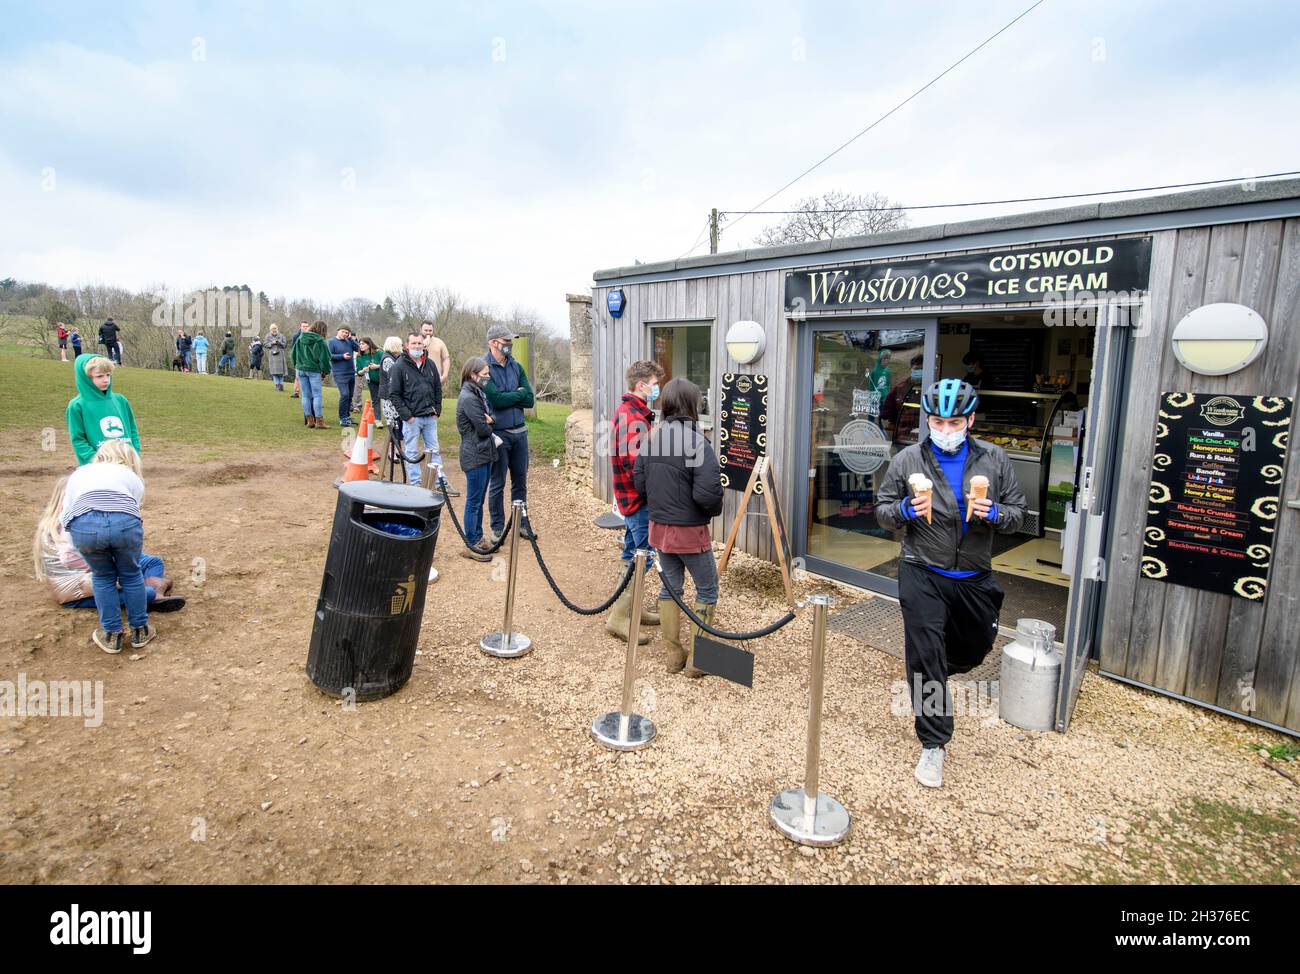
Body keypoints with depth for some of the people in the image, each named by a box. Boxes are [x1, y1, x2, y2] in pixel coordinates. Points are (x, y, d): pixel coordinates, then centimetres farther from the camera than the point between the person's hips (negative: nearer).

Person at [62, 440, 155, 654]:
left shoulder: (80, 472, 36)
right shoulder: (133, 477, 32)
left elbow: (64, 517, 31)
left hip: (84, 525, 1)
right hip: (125, 522, -1)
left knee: (102, 577, 25)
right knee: (131, 575, 23)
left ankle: (111, 636, 32)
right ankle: (139, 631, 35)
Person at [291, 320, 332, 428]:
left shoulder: (300, 338, 7)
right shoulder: (319, 341, -9)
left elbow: (293, 353, 12)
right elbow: (324, 358, -9)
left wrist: (296, 366, 18)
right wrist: (324, 371, 2)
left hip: (300, 369, 5)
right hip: (314, 370, -5)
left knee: (306, 395, 10)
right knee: (317, 396, -2)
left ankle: (309, 420, 14)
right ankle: (319, 422, -4)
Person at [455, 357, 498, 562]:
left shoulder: (479, 394, 13)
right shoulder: (468, 398, -18)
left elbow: (490, 419, 12)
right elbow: (482, 428, -20)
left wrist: (490, 420, -11)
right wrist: (490, 427, 2)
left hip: (484, 453, 9)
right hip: (475, 455, -9)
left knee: (479, 500, 16)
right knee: (474, 502, -2)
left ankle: (478, 539, 26)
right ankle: (470, 546, 7)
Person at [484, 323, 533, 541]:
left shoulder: (516, 367, 7)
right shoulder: (484, 368, -10)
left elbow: (529, 400, 0)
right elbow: (496, 399, -21)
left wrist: (506, 397, -12)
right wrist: (519, 393, -6)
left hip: (519, 432, 5)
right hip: (498, 434, -5)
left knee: (520, 481, 13)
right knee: (497, 484, 5)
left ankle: (521, 523, 26)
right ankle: (497, 528, 18)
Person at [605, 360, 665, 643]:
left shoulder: (629, 412, 14)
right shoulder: (633, 417, -20)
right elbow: (636, 465, -27)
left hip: (633, 496, 11)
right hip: (639, 498, -11)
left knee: (634, 553, 17)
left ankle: (633, 607, 29)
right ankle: (619, 617, 1)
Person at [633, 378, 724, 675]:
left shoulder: (652, 437, 0)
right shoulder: (697, 442, -20)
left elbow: (638, 483, 5)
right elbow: (708, 493, -24)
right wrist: (714, 510, -3)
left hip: (659, 527, 6)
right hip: (690, 530, -6)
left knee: (670, 588, 18)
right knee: (707, 590, 12)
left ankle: (675, 655, 27)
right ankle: (696, 658, 16)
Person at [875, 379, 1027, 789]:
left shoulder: (994, 459, -2)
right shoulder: (907, 460, -7)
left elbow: (1018, 513, 2)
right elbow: (882, 510, 0)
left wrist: (993, 513, -20)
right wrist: (907, 510, -22)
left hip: (975, 578, 4)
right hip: (923, 575, -3)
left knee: (975, 648, 22)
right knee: (925, 657, -3)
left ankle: (930, 678, 54)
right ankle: (933, 745, 10)